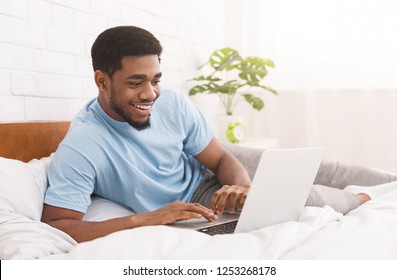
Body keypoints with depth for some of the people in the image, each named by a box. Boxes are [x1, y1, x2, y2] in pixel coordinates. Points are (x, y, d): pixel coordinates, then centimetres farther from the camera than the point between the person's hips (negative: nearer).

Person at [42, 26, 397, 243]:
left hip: (210, 169, 4)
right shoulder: (80, 148, -31)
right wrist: (142, 219, -45)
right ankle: (361, 200, 14)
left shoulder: (172, 102, -19)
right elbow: (55, 225, -36)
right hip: (193, 203, -4)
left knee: (310, 167, 6)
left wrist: (242, 186, -34)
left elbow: (222, 158, -11)